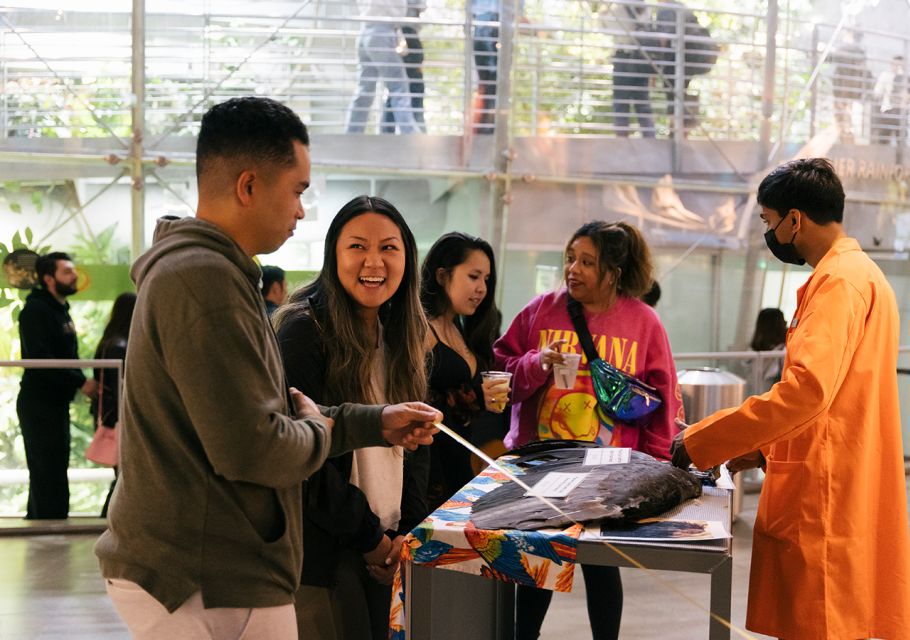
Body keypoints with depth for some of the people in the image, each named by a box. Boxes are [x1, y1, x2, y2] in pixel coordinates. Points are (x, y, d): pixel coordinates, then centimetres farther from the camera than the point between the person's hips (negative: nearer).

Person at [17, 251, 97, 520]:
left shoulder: (61, 310, 17)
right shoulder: (36, 310, -13)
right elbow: (40, 360, -23)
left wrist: (82, 382, 0)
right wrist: (81, 382, -22)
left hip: (56, 403, 10)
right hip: (39, 403, -10)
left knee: (45, 475, 17)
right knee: (50, 478, -10)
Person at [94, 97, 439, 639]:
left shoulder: (193, 267, 14)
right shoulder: (205, 279, -21)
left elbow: (253, 410, 19)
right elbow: (249, 447, -25)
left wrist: (377, 423, 14)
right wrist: (317, 430, -4)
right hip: (216, 590, -10)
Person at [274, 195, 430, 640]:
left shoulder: (403, 336, 10)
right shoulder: (304, 331, -13)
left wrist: (409, 527, -1)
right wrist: (367, 535, -12)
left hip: (383, 546, 7)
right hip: (320, 551, -7)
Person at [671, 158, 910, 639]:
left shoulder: (840, 280, -13)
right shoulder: (859, 275, 20)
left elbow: (807, 389, -25)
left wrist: (699, 443, -18)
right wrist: (766, 450, 21)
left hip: (827, 505, -10)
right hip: (830, 498, 10)